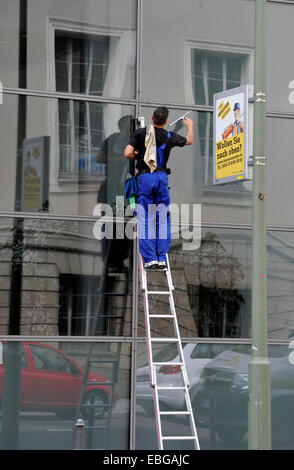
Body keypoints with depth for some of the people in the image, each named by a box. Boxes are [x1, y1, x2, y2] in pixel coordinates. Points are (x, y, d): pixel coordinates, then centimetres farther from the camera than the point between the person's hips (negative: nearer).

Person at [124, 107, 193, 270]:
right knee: (163, 220, 6)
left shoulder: (140, 133, -1)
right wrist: (190, 126, 44)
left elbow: (127, 154, -8)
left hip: (144, 177, -1)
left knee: (146, 220, 1)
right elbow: (189, 141, 23)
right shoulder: (169, 137, 4)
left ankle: (150, 259, -4)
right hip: (162, 177, 1)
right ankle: (162, 259, 4)